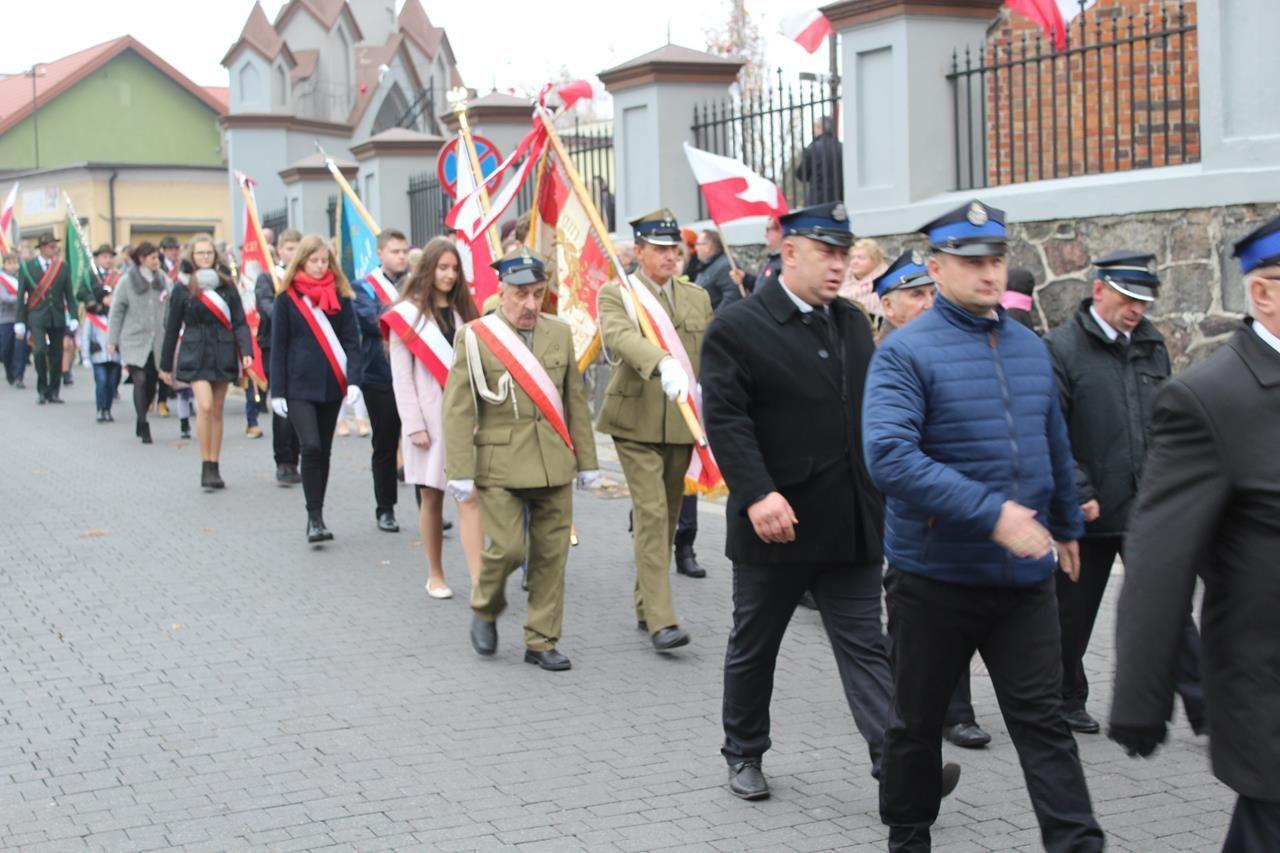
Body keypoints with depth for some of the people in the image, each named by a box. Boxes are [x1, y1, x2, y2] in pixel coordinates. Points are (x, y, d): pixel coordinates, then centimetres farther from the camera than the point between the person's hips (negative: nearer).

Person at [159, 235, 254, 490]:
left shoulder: (227, 285, 6)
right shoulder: (183, 289, 2)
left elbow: (240, 322, 4)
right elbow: (172, 328, 7)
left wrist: (246, 351, -11)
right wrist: (166, 364, 10)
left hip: (222, 354, 2)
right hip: (195, 354, -2)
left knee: (217, 412, 7)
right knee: (205, 406, -18)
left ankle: (214, 468, 14)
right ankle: (206, 466, -9)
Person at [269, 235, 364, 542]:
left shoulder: (340, 296, 6)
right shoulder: (287, 298, 0)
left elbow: (351, 340, 4)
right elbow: (278, 346, 1)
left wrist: (353, 379, -10)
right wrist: (277, 391, -4)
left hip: (332, 384, 3)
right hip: (299, 386, -3)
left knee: (324, 450, 9)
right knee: (311, 447, -15)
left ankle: (316, 517, 18)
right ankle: (315, 517, -10)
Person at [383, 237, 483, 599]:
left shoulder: (463, 311, 13)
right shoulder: (407, 314, 1)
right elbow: (401, 377, -3)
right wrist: (414, 426, -10)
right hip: (428, 418, -2)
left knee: (470, 497, -8)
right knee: (432, 498, 6)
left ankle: (478, 583, -13)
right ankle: (435, 576, 21)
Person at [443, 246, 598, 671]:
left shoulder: (559, 333, 9)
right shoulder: (475, 337, -3)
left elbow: (575, 401, 13)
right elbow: (458, 409, -5)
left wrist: (586, 459, 12)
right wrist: (460, 472, -10)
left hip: (554, 465, 4)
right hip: (499, 464, -4)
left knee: (551, 555, 4)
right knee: (508, 547, -9)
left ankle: (541, 641, 16)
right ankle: (485, 611, 21)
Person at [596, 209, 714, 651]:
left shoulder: (698, 297, 13)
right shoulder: (616, 295, -4)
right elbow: (621, 337, -25)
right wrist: (664, 364, -42)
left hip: (682, 424, 5)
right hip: (637, 422, -5)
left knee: (668, 516, 11)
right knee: (651, 514, -12)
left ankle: (646, 605, 25)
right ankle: (661, 620, -14)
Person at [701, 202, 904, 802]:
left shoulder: (853, 324, 11)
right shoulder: (737, 327, -8)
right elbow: (726, 420, -16)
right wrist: (757, 493, -27)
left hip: (851, 524, 4)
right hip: (776, 522, -4)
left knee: (864, 645, 2)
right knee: (753, 647, 12)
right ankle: (744, 755, 28)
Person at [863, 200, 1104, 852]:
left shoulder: (1030, 349, 8)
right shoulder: (906, 352, -12)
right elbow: (888, 455, -26)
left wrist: (1067, 526, 28)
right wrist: (991, 513, -29)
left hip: (1024, 577, 4)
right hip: (934, 575, -4)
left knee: (1043, 720, 3)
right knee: (917, 720, 13)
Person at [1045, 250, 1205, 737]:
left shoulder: (1151, 344, 9)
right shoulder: (1062, 349, -9)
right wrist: (1080, 495, -16)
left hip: (1147, 508, 4)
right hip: (1091, 509, -4)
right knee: (1075, 612, 11)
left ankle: (1204, 710, 3)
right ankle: (1068, 699, 28)